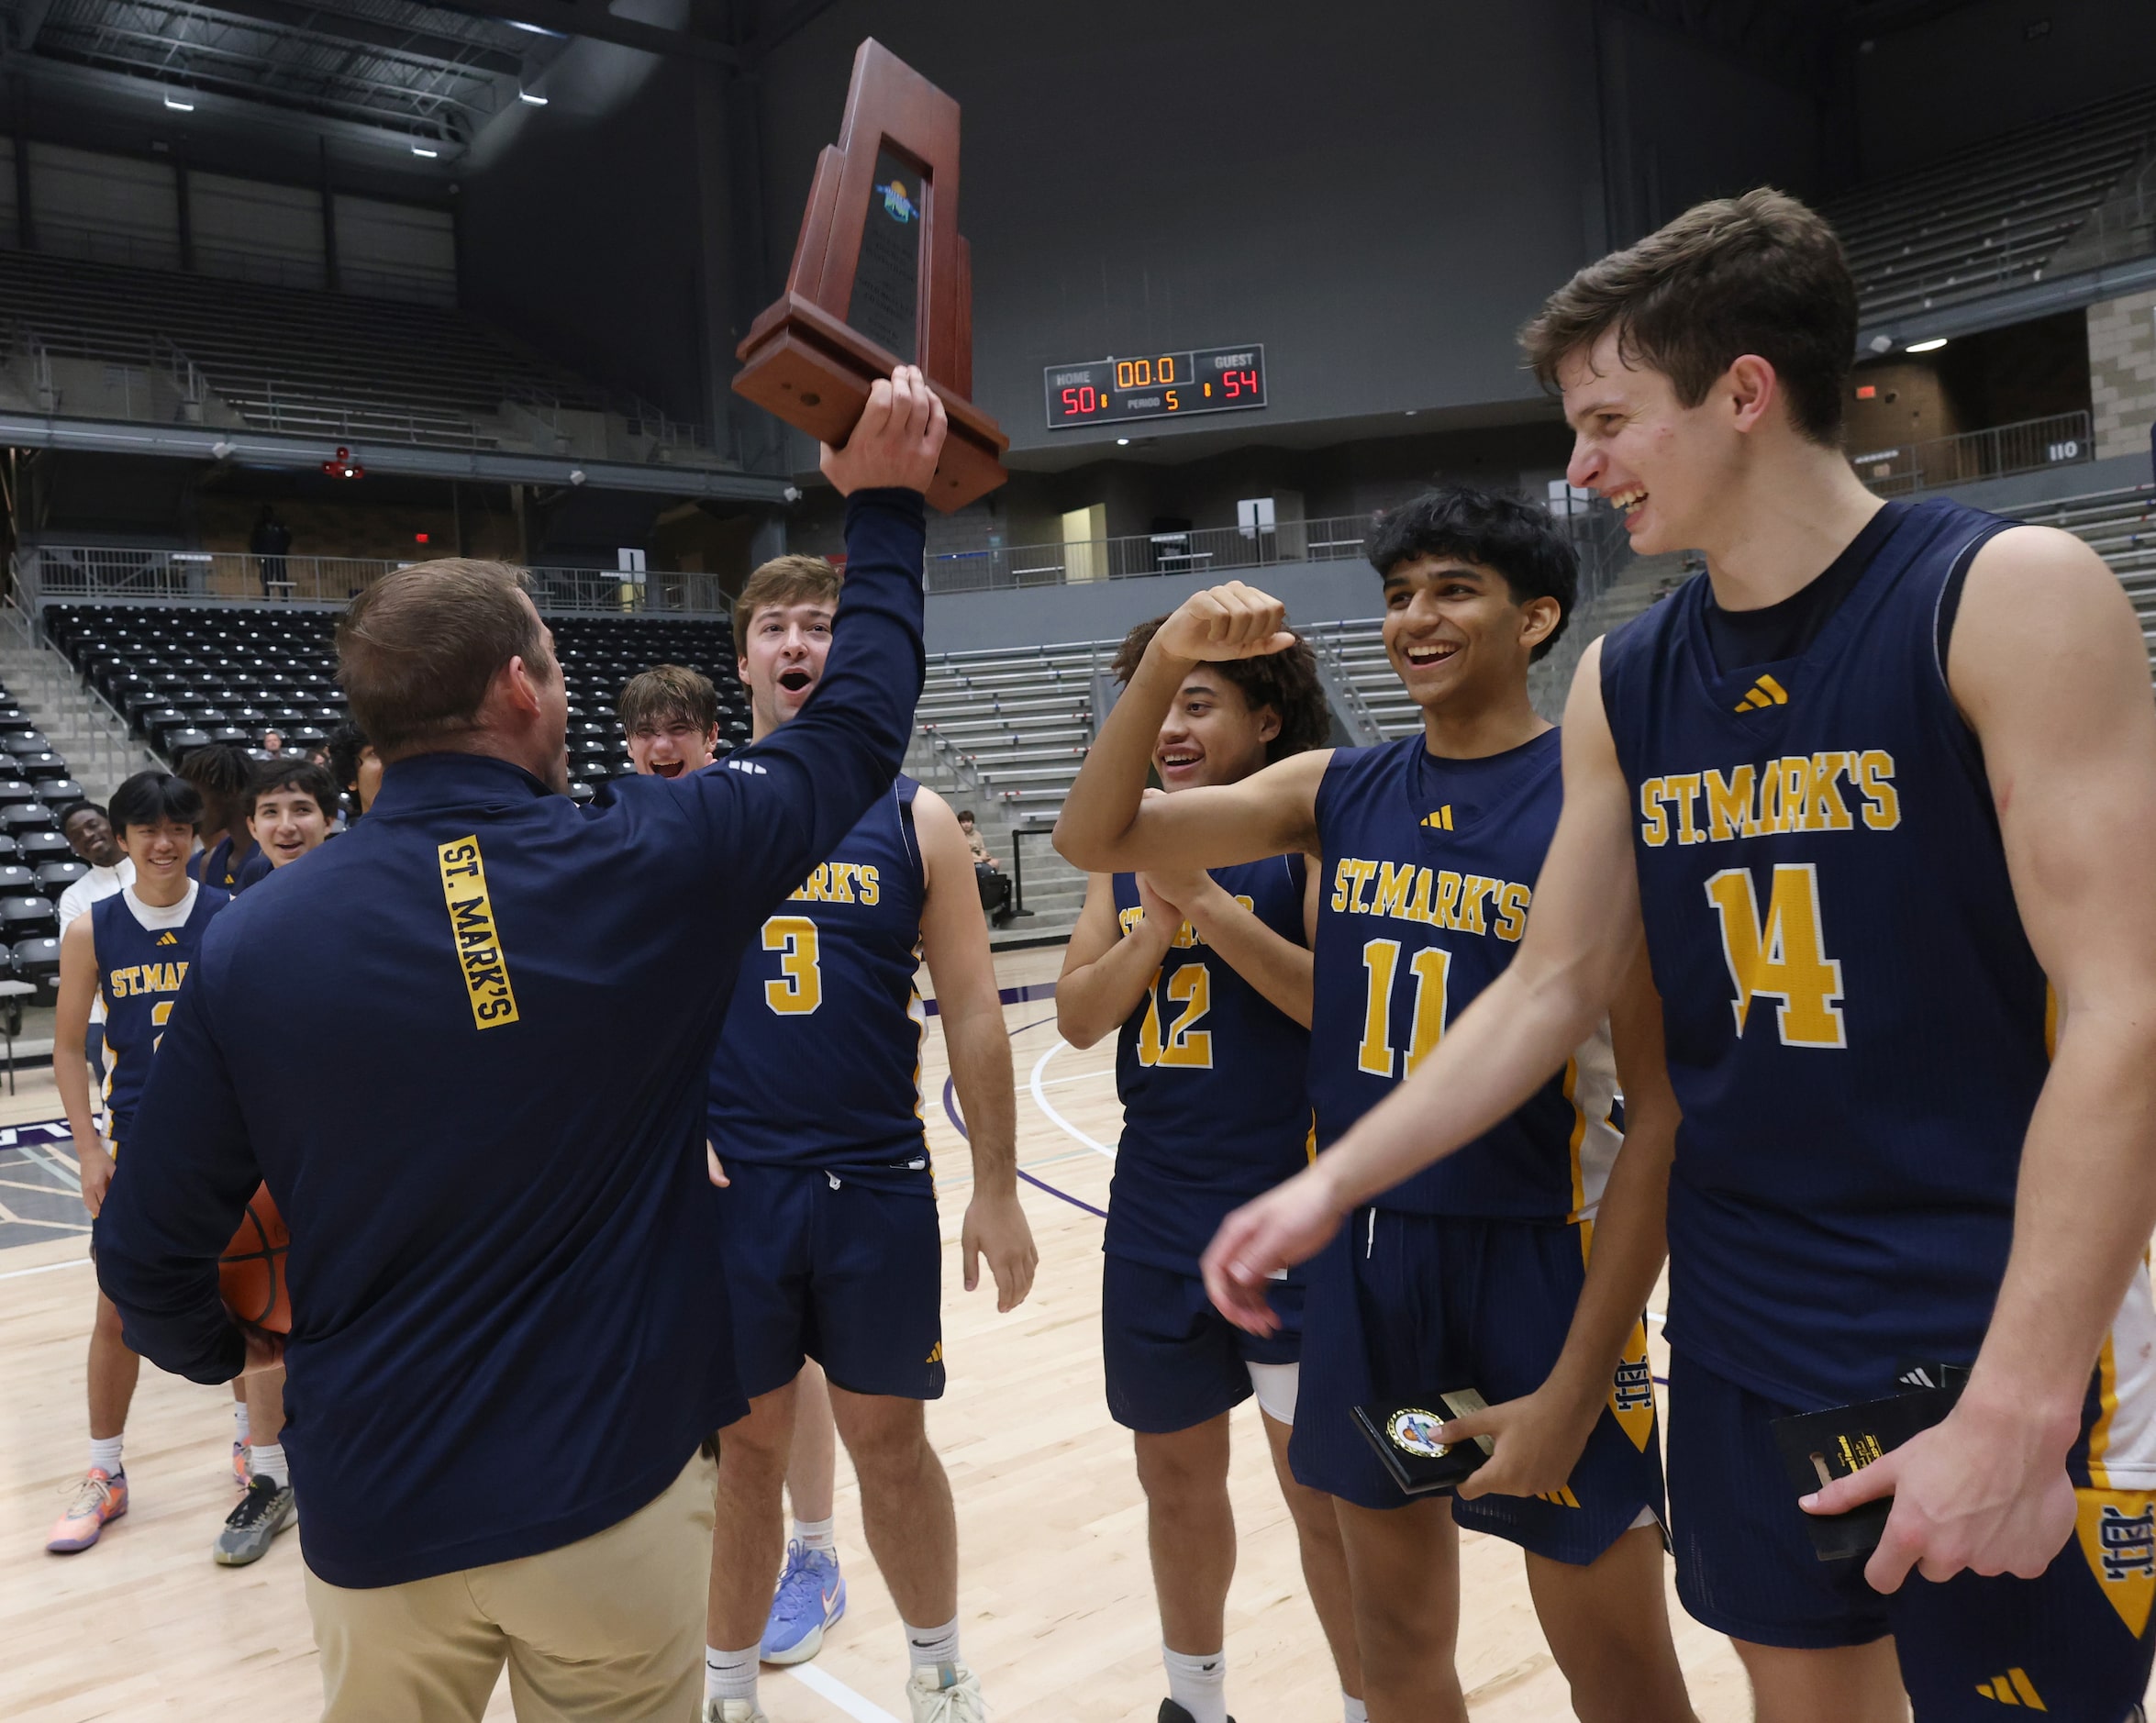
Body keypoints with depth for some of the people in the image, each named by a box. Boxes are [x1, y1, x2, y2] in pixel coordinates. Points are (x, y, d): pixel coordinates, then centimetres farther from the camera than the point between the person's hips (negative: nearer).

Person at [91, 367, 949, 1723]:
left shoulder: (256, 944, -9)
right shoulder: (651, 871, -14)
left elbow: (149, 1257, -2)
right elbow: (861, 728, 0)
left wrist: (223, 1349, 20)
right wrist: (885, 505, 11)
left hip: (380, 1511, 2)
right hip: (618, 1488, -1)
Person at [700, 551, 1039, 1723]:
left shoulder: (914, 821, 0)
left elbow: (973, 1015, 0)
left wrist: (997, 1190, -1)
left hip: (879, 1185, 0)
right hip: (729, 1186, 1)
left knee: (889, 1439, 12)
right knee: (745, 1445, 12)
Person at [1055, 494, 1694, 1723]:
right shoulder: (1338, 792, 3)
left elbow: (1663, 1112, -13)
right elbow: (1095, 838, 2)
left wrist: (1575, 1385, -16)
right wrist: (1168, 661, -13)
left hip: (1537, 1256, -4)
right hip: (1362, 1252, 5)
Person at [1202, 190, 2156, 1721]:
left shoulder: (2010, 597, -12)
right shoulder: (1625, 685, 4)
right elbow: (1558, 985, 7)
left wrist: (2019, 1403, -21)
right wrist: (1331, 1188, 1)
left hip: (2005, 1337, -5)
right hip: (1742, 1326, 5)